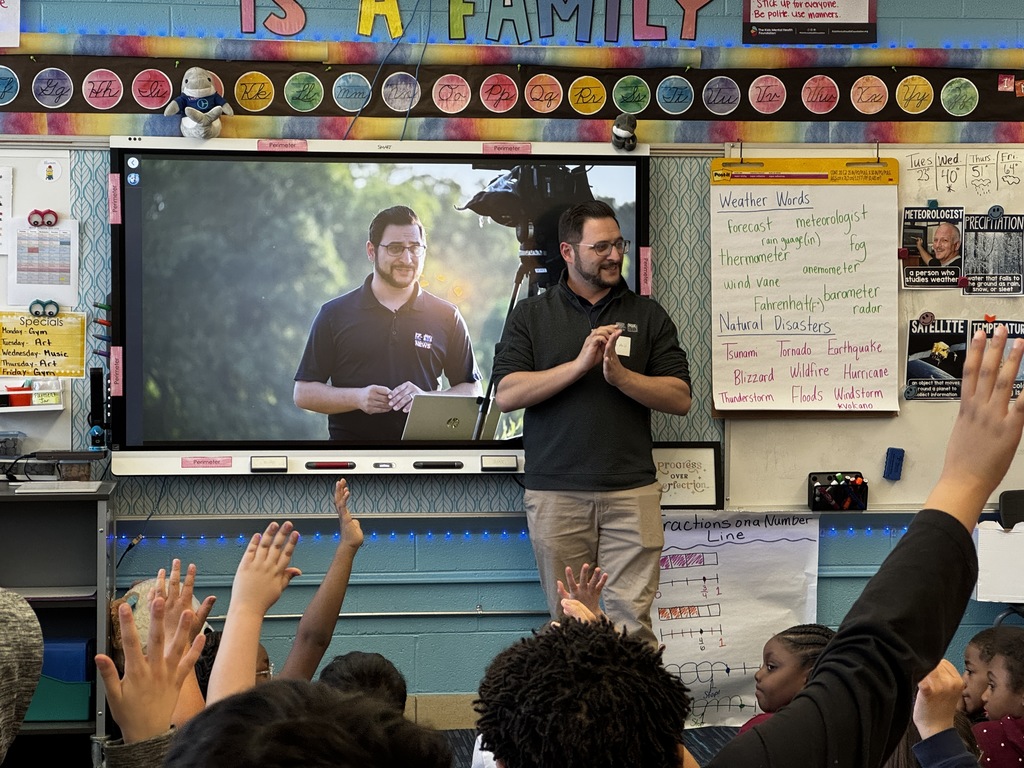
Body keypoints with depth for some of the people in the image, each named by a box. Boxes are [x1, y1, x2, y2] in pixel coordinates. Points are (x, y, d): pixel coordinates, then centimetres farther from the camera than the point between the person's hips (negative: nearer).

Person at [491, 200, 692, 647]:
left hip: (632, 492, 0)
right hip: (555, 494, 0)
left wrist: (620, 375, -11)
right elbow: (506, 395, -4)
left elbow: (680, 399, 4)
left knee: (632, 618, -4)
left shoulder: (648, 316, 11)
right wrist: (580, 364, -11)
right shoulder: (530, 316, 9)